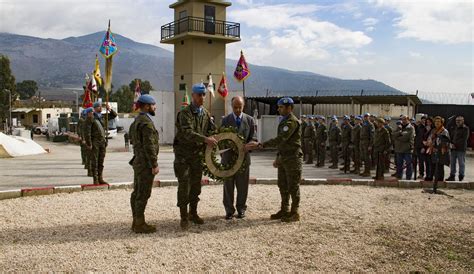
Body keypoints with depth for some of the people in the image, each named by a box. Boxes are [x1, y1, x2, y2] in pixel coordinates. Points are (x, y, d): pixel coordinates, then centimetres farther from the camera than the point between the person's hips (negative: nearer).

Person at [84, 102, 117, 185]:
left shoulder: (103, 116, 11)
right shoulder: (91, 118, -6)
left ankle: (100, 178, 16)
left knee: (101, 161, 9)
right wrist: (89, 144, -14)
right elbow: (87, 132, -10)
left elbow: (114, 115, 21)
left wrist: (110, 109, 2)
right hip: (94, 142, -5)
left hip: (103, 142, 6)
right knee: (94, 161, -1)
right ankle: (95, 179, 4)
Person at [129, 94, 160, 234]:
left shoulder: (137, 121, 16)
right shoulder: (146, 123, -17)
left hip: (138, 162, 10)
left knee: (137, 193, 13)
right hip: (146, 164, -10)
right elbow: (149, 146, -22)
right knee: (143, 194, -5)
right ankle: (140, 224, 1)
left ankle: (136, 222, 22)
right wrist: (154, 165, -19)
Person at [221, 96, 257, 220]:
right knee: (228, 185, 5)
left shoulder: (250, 120, 4)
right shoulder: (225, 120, 4)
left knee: (242, 185, 7)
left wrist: (248, 145, -20)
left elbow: (253, 138, 1)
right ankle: (229, 210, 15)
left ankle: (241, 209, 20)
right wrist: (222, 155, -10)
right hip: (228, 157, 0)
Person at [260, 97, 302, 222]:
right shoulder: (283, 121, 17)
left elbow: (280, 139, -27)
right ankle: (284, 210, 23)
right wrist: (278, 158, 20)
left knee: (293, 187, -1)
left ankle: (295, 213, 8)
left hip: (292, 159, -9)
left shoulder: (292, 122, -16)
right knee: (283, 186, 13)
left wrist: (262, 145, -28)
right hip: (283, 159, 9)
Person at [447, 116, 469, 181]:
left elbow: (464, 139, -12)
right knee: (452, 163, 6)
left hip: (461, 149, -6)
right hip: (453, 149, 6)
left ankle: (461, 177, 7)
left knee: (461, 163, -1)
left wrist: (455, 144, -14)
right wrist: (451, 143, 0)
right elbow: (452, 137, 20)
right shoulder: (455, 128, 19)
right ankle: (452, 176, 11)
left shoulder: (465, 129, -3)